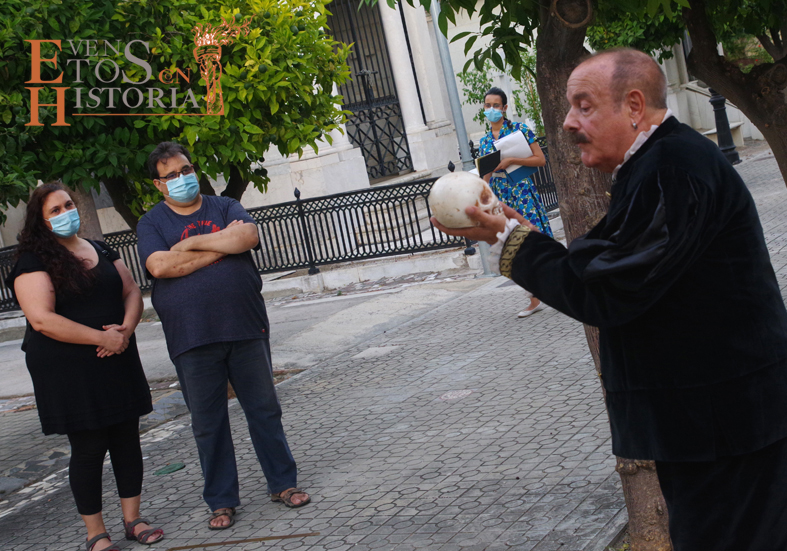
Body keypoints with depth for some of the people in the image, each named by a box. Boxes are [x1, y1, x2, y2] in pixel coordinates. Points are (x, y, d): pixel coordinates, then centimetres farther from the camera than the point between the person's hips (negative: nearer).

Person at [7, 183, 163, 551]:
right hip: (69, 373, -6)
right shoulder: (34, 261, -8)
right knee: (88, 449, 0)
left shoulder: (102, 251, 13)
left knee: (128, 439, 9)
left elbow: (131, 292, 12)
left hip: (117, 364, 6)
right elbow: (42, 319, -19)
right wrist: (101, 338, -19)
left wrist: (126, 328, -10)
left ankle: (132, 520, 23)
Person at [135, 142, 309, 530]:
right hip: (192, 340, -1)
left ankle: (283, 483, 24)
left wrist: (194, 242, -12)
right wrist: (222, 245, -10)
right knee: (207, 422, 7)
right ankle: (221, 501, 20)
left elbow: (249, 236, -12)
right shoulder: (151, 223, 4)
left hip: (246, 328, 1)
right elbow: (159, 266, -15)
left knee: (264, 410, 9)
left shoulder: (225, 207, 9)